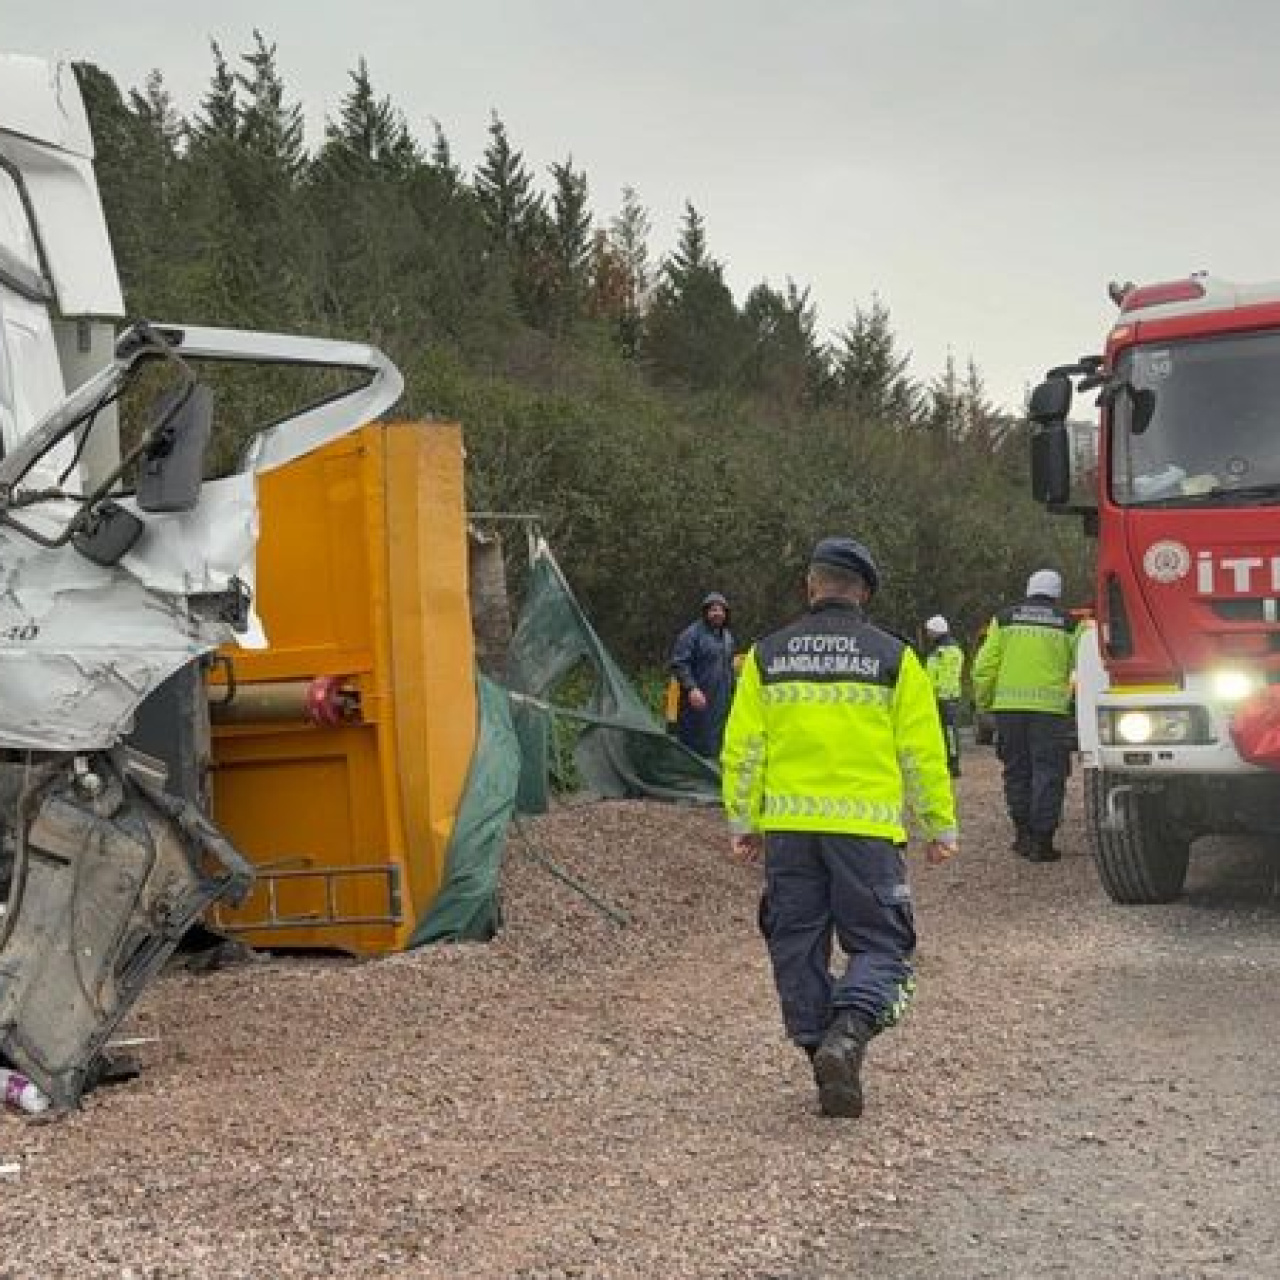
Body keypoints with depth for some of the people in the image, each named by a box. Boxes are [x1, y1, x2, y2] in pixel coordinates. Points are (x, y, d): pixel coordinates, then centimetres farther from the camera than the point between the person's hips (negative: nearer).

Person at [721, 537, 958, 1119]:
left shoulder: (766, 656, 6)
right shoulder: (894, 658, 1)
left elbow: (743, 748, 5)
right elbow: (922, 753, 2)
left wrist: (743, 822, 12)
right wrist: (940, 826, 11)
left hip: (787, 826, 2)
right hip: (867, 827, -2)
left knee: (798, 946, 12)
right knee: (879, 945, 5)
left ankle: (826, 1061, 14)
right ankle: (848, 1033, -20)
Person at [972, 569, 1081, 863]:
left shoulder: (1004, 619, 8)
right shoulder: (1069, 624, 5)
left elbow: (984, 666, 5)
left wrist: (983, 701, 14)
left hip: (1009, 706, 2)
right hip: (1051, 707, -2)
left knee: (1017, 771, 13)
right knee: (1048, 773, 2)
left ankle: (1023, 833, 17)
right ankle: (1042, 840, -1)